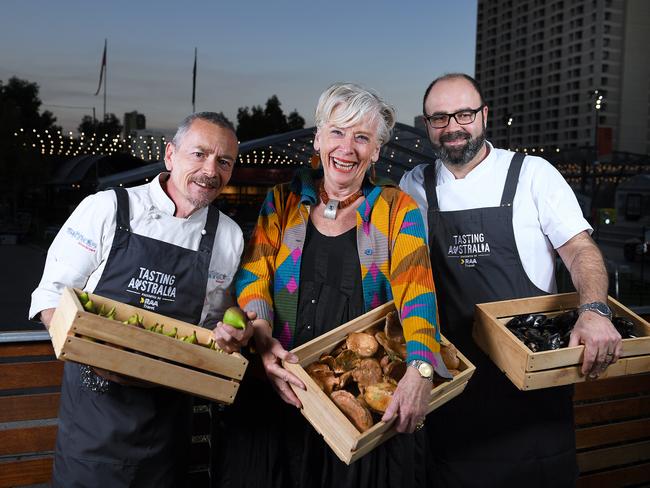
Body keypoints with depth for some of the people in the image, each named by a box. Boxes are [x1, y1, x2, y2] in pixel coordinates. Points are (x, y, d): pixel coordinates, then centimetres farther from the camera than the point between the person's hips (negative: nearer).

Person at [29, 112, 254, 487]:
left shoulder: (229, 236, 2)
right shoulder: (106, 209, -7)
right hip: (95, 401, -2)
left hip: (168, 411, 2)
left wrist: (229, 335, -9)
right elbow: (51, 294, -4)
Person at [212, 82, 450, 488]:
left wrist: (420, 370, -28)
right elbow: (254, 273, -2)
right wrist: (262, 336, -21)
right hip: (280, 393, 2)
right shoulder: (284, 201, 6)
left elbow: (416, 291, -12)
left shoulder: (396, 209, 0)